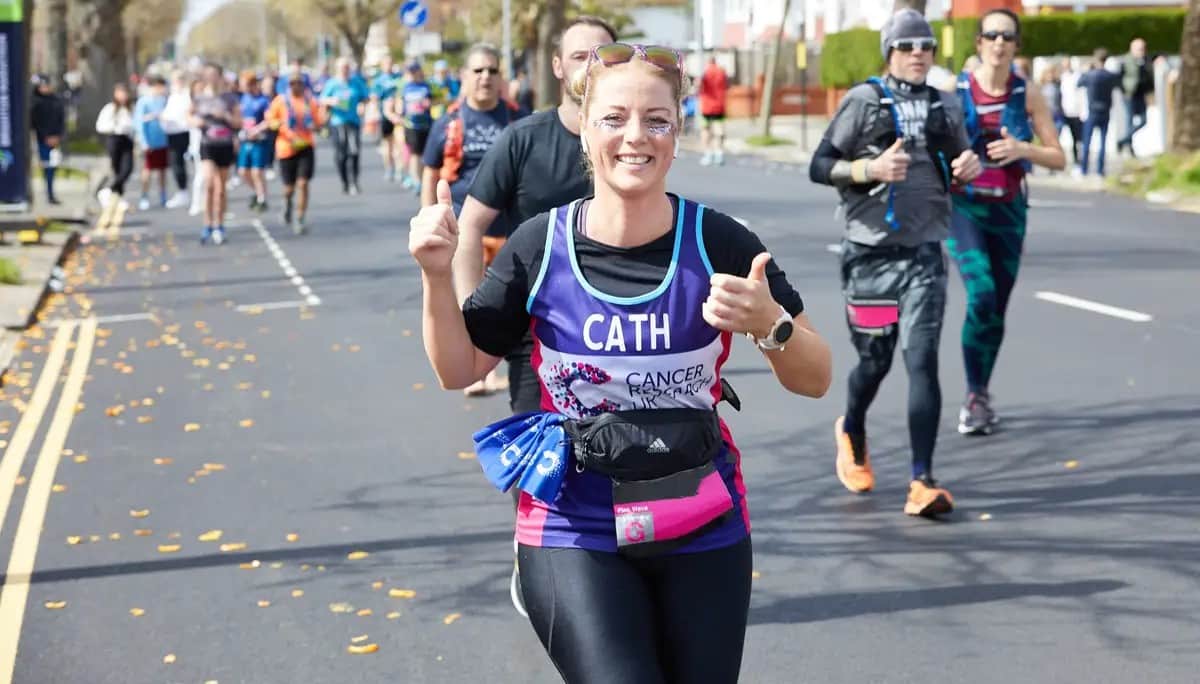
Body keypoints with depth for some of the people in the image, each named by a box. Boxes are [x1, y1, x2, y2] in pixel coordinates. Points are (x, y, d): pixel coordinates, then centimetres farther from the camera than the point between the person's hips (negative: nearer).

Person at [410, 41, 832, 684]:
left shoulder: (718, 242, -8)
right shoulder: (540, 246, -6)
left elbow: (815, 380, -3)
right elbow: (459, 370, 5)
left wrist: (769, 324, -23)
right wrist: (437, 275, -10)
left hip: (704, 535, 2)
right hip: (575, 536, -1)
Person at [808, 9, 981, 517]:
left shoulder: (946, 107, 9)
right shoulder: (863, 101, -2)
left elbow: (959, 165, 23)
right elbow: (819, 166, -5)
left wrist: (970, 168, 0)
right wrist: (871, 169, -21)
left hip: (924, 255, 2)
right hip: (871, 253, -2)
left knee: (922, 360, -10)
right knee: (874, 360, 11)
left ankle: (922, 482, -11)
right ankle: (852, 434, 44)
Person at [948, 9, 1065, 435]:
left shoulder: (1028, 95, 0)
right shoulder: (954, 92, -5)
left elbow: (1058, 159, 0)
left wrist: (1022, 149, -17)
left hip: (1008, 210, 3)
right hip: (964, 205, -3)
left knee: (997, 309, 8)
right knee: (981, 296, -22)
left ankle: (980, 398, 27)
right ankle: (975, 396, -9)